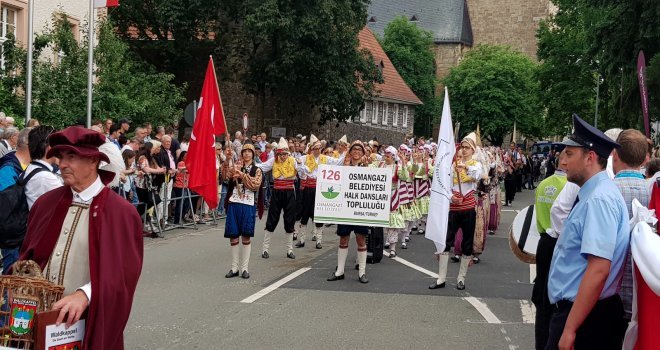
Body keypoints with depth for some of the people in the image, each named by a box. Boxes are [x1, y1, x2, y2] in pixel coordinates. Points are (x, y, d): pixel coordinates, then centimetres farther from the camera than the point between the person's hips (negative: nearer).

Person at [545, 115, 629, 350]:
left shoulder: (598, 200, -20)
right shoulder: (590, 196, 12)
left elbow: (599, 270, -27)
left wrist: (570, 329, -25)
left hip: (585, 316, -9)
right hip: (573, 308, 9)